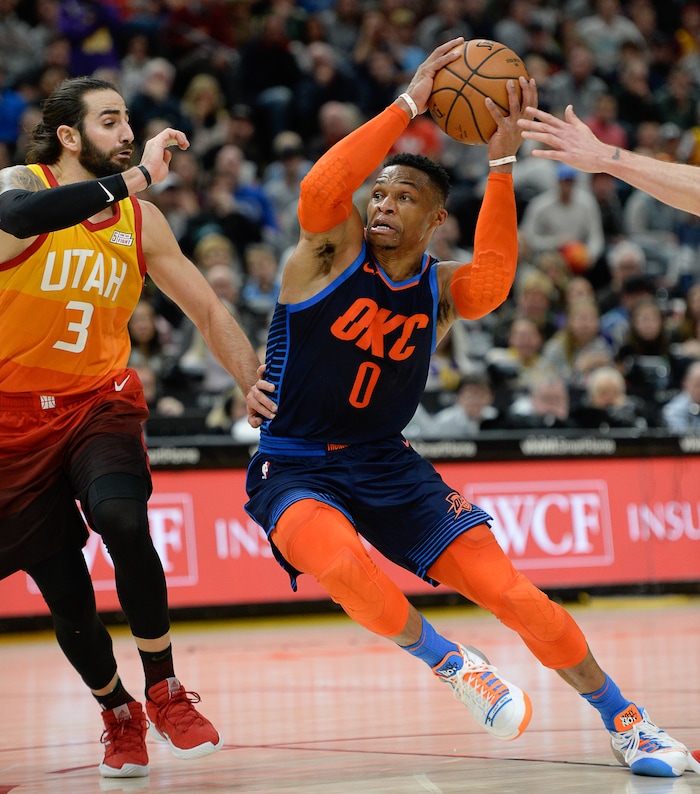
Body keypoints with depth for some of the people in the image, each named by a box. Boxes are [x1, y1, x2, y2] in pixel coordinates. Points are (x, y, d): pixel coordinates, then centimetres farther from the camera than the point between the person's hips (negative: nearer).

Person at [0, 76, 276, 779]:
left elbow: (206, 308, 13)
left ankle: (164, 693, -11)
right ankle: (118, 716, 26)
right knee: (66, 594, -1)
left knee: (122, 518, -28)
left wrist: (254, 382, -1)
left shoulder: (139, 220, 4)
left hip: (100, 402, 2)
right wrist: (137, 176, -38)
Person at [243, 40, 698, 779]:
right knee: (339, 560, -38)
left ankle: (626, 723, 8)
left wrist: (501, 165, -31)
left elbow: (492, 281, -24)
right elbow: (319, 189, -31)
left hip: (387, 467, 3)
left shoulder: (439, 286, 1)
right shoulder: (332, 249, -7)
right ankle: (448, 662, -13)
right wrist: (407, 105, -31)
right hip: (294, 471, -3)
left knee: (509, 590, -7)